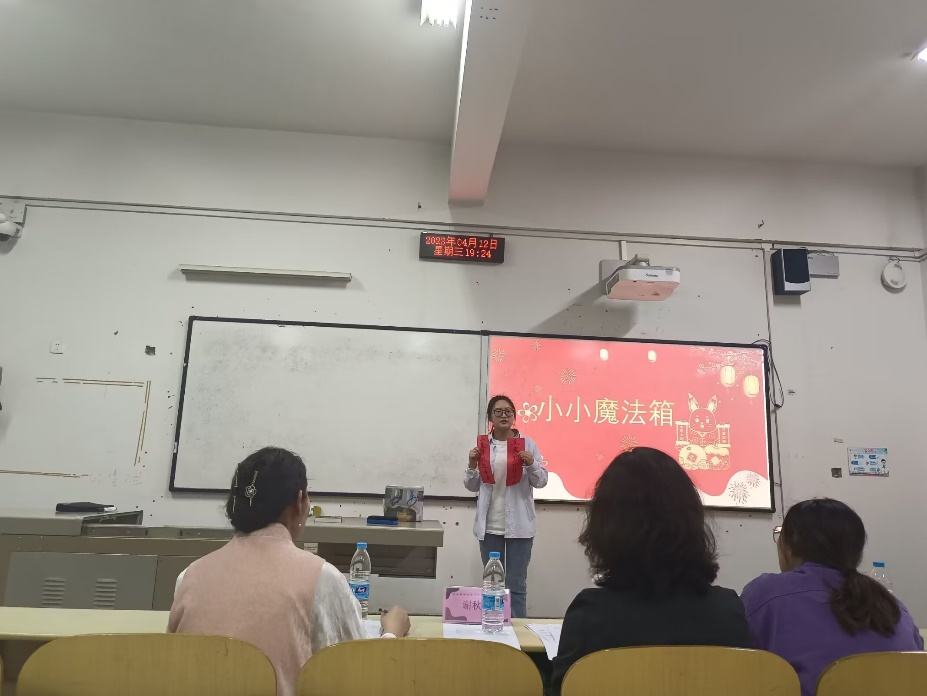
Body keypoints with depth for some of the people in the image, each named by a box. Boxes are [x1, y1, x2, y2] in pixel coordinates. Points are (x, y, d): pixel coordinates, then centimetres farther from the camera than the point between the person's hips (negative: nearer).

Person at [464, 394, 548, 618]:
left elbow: (541, 481, 1)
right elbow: (472, 486, 9)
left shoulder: (527, 444, -1)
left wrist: (531, 464, -17)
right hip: (489, 525, 2)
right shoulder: (482, 445, 4)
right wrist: (472, 466, -9)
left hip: (519, 526, -2)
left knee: (516, 584, 3)